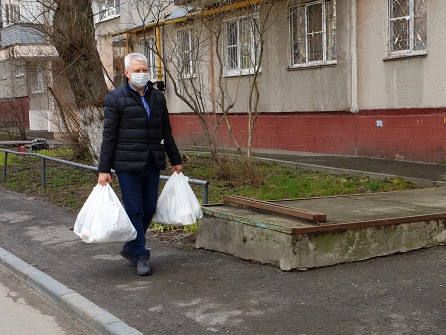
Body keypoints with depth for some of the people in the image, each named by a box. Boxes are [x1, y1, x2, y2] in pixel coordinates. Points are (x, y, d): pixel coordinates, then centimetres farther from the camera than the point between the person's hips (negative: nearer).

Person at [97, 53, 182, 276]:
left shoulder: (158, 97, 12)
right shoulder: (115, 98, -2)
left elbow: (166, 132, 19)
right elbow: (109, 136, -5)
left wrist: (175, 161, 19)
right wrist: (103, 169, -8)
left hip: (152, 165, 5)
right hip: (127, 165, -5)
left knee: (149, 209, 9)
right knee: (135, 211, -1)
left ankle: (130, 248, 28)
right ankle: (141, 256, 9)